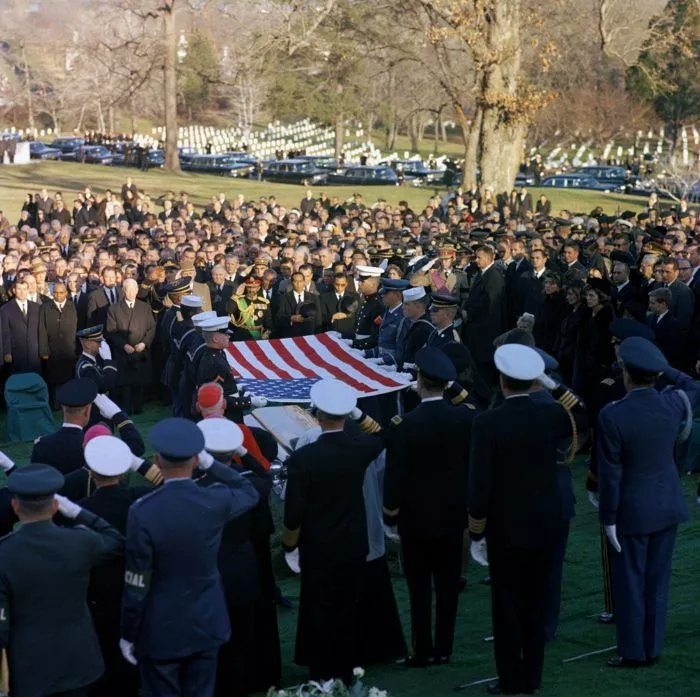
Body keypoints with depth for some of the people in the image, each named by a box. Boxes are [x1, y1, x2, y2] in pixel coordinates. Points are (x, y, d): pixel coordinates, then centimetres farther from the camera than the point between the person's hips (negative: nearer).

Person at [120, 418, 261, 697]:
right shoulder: (217, 501, -13)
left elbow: (136, 585, -16)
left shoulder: (143, 511, -22)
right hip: (206, 625, 3)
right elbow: (250, 492, 13)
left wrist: (128, 634, -3)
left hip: (160, 632, -3)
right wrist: (211, 463, 9)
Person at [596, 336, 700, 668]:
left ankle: (633, 653, 15)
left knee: (630, 583, 8)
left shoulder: (612, 415, -20)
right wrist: (663, 369, 12)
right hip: (668, 505, 5)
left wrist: (608, 517, -8)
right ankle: (652, 649, 22)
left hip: (632, 510, -5)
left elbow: (610, 473, -16)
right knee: (658, 581, 14)